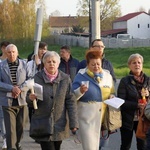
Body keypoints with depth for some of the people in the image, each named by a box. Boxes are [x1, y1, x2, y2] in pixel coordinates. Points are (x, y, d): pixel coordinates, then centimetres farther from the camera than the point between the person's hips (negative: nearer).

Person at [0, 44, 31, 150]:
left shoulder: (24, 64, 4)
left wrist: (20, 89, -15)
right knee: (10, 129, -5)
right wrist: (12, 88, -17)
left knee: (20, 126, 14)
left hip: (22, 101, 2)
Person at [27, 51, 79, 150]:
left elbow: (71, 102, -1)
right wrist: (31, 98, -20)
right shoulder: (37, 78, -3)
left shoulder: (65, 79, 1)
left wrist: (74, 123, -6)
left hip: (59, 124, 2)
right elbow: (29, 102, 5)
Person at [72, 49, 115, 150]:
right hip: (87, 117, -4)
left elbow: (112, 93, 20)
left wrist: (112, 97, -2)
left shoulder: (107, 76, 7)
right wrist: (80, 91, -26)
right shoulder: (81, 76, -5)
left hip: (104, 117, 5)